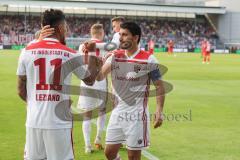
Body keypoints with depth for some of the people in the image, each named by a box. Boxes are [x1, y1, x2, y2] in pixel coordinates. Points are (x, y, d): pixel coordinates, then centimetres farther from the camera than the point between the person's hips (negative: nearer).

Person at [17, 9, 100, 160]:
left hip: (34, 121, 3)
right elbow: (90, 80, 12)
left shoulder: (27, 52, 1)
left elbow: (21, 91, 6)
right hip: (59, 122, -2)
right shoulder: (70, 55, -4)